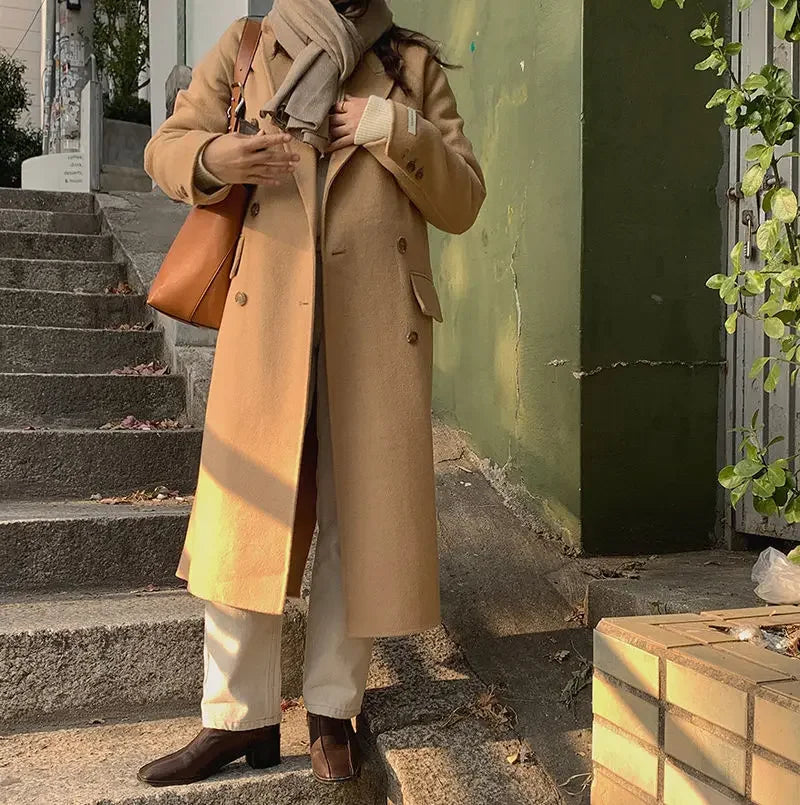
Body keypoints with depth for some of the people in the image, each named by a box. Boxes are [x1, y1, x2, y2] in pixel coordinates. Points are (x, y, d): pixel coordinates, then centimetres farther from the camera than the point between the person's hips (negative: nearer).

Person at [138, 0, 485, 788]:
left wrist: (395, 131, -9)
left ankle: (333, 713, 18)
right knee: (243, 518, 0)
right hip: (267, 320, 0)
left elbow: (462, 202, 8)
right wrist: (213, 159, -10)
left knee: (361, 519, 3)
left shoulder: (412, 65, 13)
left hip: (379, 330, 0)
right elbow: (166, 147, 14)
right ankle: (240, 717, 14)